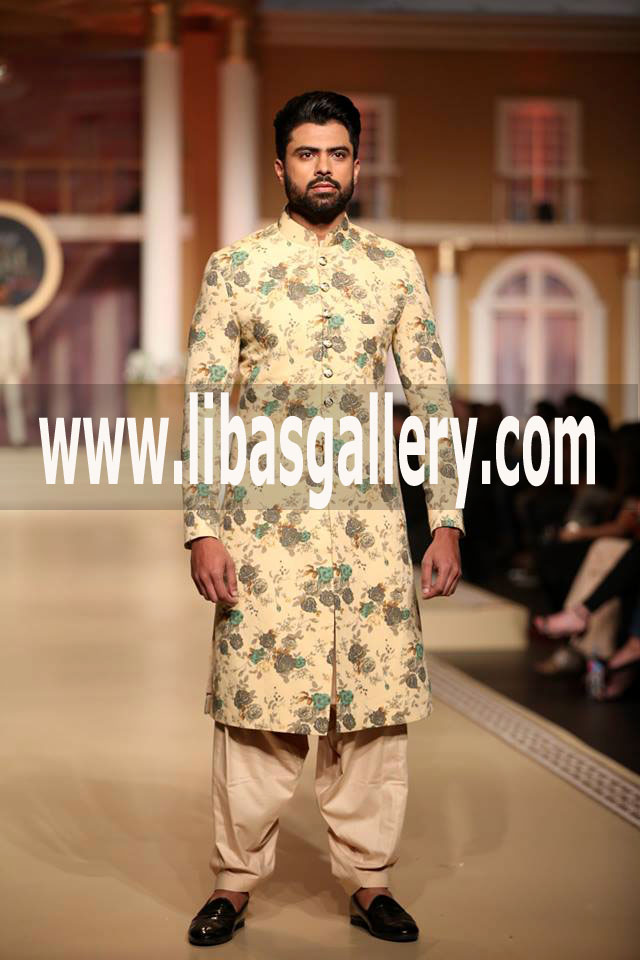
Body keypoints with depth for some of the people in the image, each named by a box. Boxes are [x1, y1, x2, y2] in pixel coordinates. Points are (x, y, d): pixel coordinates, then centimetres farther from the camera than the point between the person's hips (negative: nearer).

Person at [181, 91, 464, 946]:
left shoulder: (396, 270, 8)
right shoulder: (234, 269, 3)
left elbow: (432, 399, 7)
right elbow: (203, 404, 0)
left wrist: (447, 520, 0)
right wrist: (202, 530, -7)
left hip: (371, 518, 2)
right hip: (264, 520, -1)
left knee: (374, 702, 5)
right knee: (256, 698, 1)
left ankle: (368, 880, 20)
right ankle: (235, 881, 16)